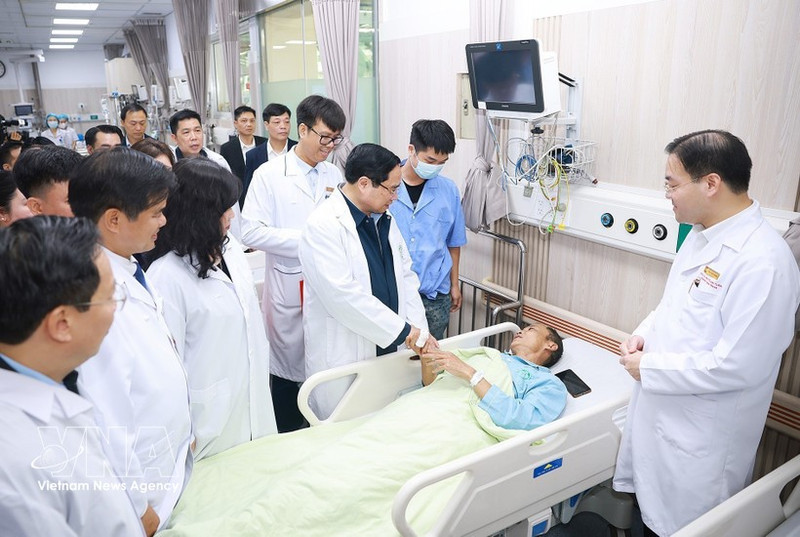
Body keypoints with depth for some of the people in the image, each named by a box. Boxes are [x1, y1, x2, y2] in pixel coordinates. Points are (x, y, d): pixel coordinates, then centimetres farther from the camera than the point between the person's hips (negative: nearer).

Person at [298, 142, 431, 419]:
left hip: (388, 347, 7)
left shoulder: (384, 220, 8)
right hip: (342, 356, -7)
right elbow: (343, 294, -25)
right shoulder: (323, 226, -18)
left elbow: (406, 275, 10)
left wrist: (419, 328, -3)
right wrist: (403, 330, -19)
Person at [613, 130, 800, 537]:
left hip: (702, 439, -8)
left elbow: (736, 366, -27)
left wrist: (648, 368, -19)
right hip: (659, 410, 8)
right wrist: (644, 334, -1)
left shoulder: (763, 262, -26)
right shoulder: (701, 235, 3)